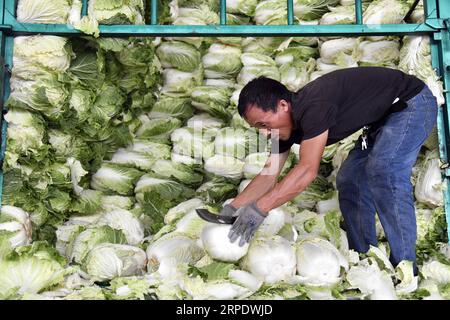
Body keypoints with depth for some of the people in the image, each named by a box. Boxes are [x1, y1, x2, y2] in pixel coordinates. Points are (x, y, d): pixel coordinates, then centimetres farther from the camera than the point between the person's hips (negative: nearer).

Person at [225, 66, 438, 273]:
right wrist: (233, 208, -11)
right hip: (382, 119, 9)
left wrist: (259, 208, -38)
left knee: (383, 173, -26)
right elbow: (269, 175, -3)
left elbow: (308, 170, -38)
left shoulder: (313, 106, -33)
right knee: (350, 179, 2)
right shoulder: (288, 122, -5)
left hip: (412, 104, -9)